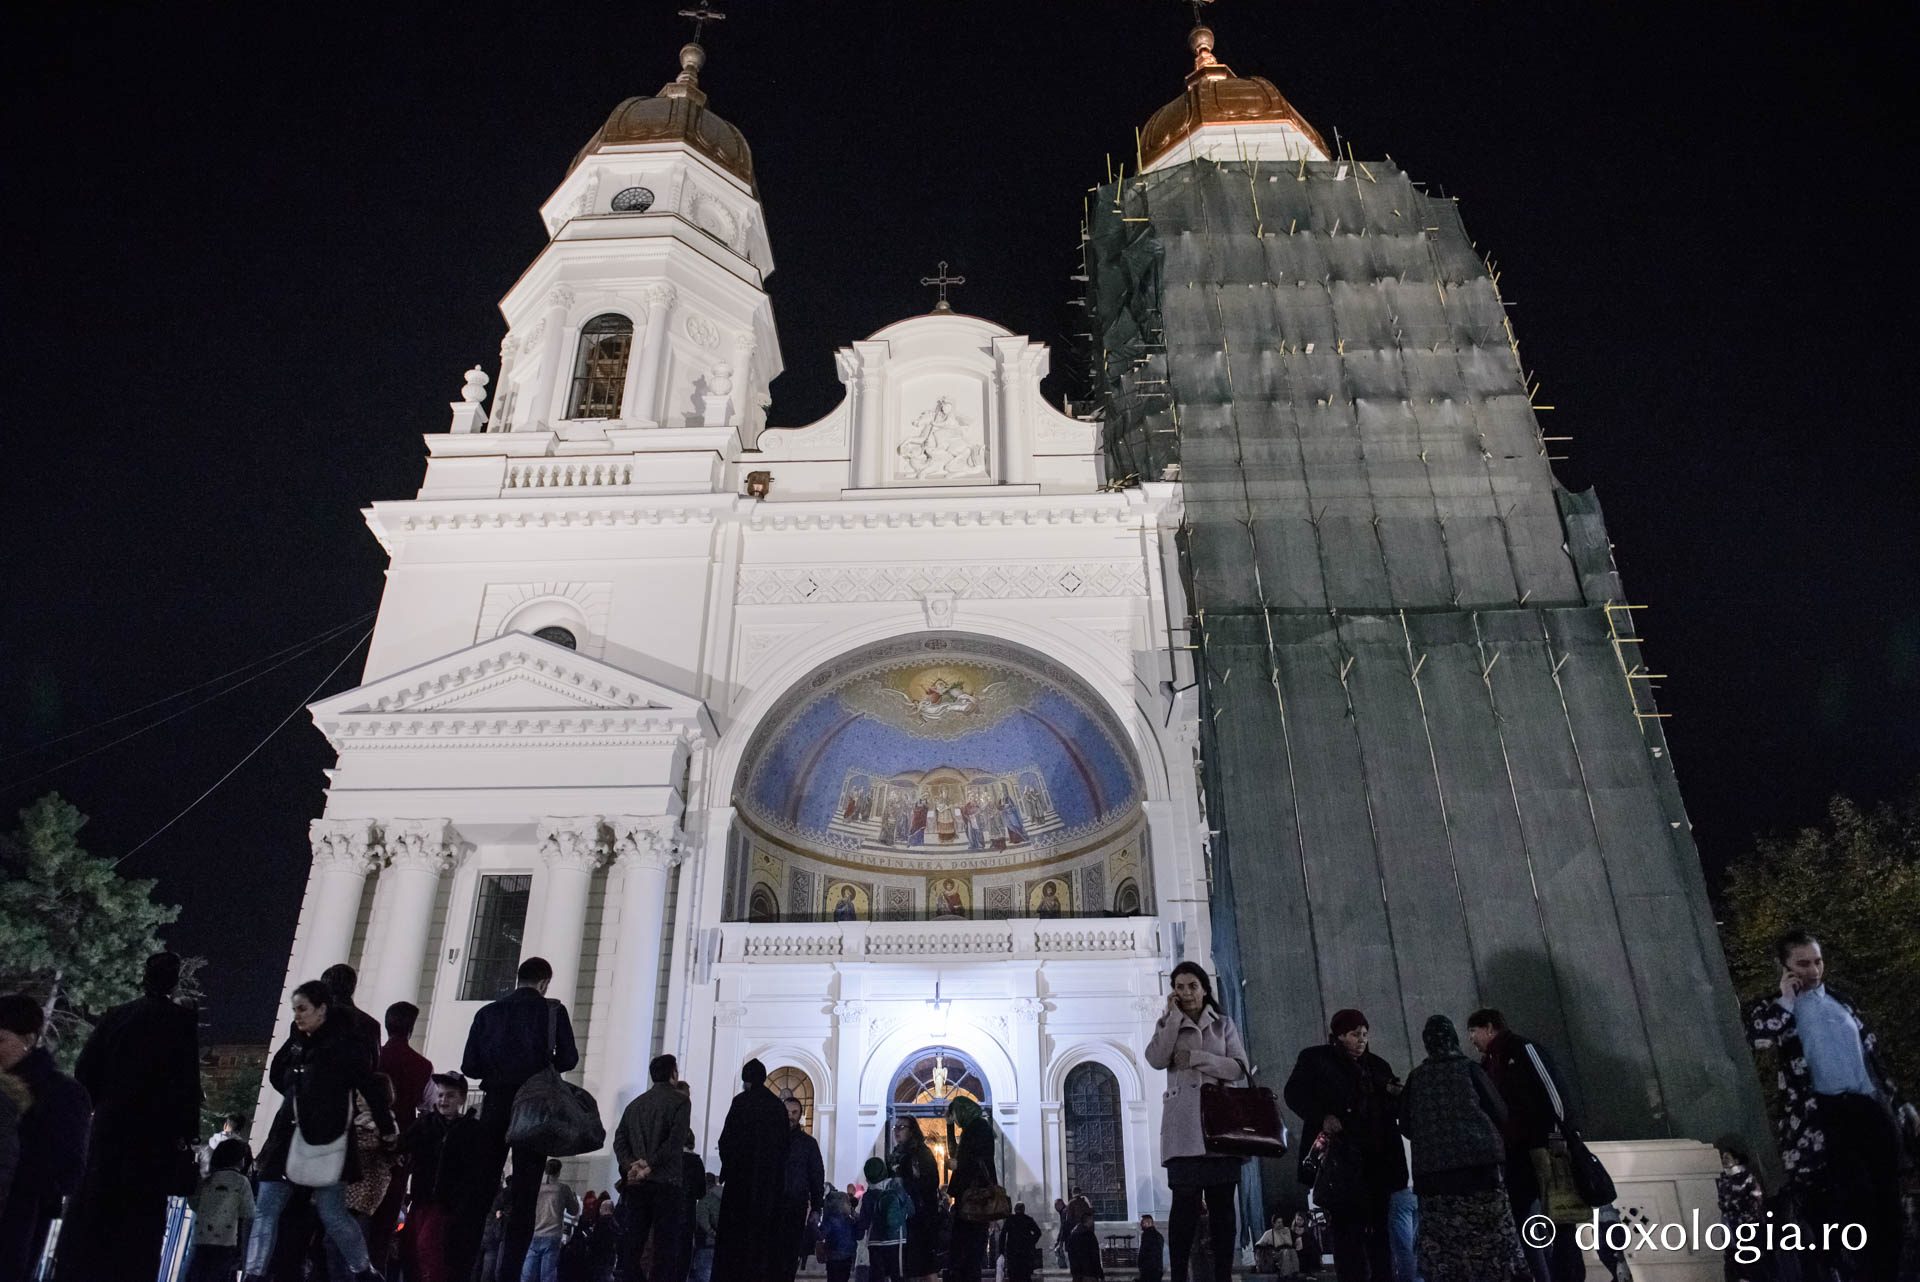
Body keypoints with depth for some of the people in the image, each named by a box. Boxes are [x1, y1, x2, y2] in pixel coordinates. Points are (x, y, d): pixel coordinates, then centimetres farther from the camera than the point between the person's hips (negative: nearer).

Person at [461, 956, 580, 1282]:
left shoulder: (488, 1012, 6)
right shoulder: (552, 1011, 0)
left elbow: (469, 1066, 2)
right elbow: (568, 1059, -4)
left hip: (495, 1104, 3)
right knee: (523, 1197, 1)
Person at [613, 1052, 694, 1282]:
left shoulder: (635, 1103, 16)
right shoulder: (680, 1101, -1)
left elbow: (619, 1141, 6)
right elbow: (676, 1142, -14)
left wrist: (631, 1166, -6)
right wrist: (650, 1166, -11)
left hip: (636, 1184, 5)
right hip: (667, 1183, -5)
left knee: (632, 1247, 8)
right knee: (666, 1249, -3)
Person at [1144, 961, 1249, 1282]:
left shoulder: (1224, 1024, 15)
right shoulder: (1169, 1025, 15)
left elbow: (1239, 1068, 2)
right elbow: (1156, 1059, -5)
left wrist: (1196, 1058, -8)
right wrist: (1174, 1015, -4)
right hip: (1184, 1126, -1)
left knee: (1223, 1204, -1)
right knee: (1185, 1203, -9)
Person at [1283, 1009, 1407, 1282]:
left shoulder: (1377, 1065, 18)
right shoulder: (1315, 1059, 3)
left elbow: (1389, 1108, 23)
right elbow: (1294, 1093, -3)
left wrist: (1393, 1094, 0)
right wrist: (1322, 1117, -18)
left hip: (1376, 1157, 5)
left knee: (1379, 1228, 5)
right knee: (1348, 1228, -8)